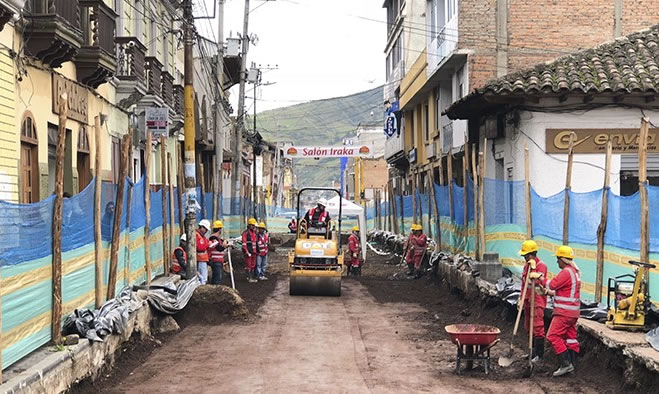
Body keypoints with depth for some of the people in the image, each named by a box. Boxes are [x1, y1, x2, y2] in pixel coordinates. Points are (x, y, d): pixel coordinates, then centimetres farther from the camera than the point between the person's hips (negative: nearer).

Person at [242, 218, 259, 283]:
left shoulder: (255, 232, 14)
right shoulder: (245, 233, -10)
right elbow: (244, 243, -15)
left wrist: (257, 251, 19)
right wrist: (247, 252, -21)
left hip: (254, 252, 8)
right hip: (248, 252, -8)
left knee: (253, 265, 10)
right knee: (248, 265, -4)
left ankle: (252, 277, 16)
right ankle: (249, 278, -4)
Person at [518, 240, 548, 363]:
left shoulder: (541, 265, -13)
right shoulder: (526, 265, 13)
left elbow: (537, 282, -25)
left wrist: (533, 269, -26)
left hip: (537, 301, -9)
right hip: (528, 300, 9)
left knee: (537, 327, -9)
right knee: (529, 327, 14)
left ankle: (539, 355, -5)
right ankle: (533, 351, 26)